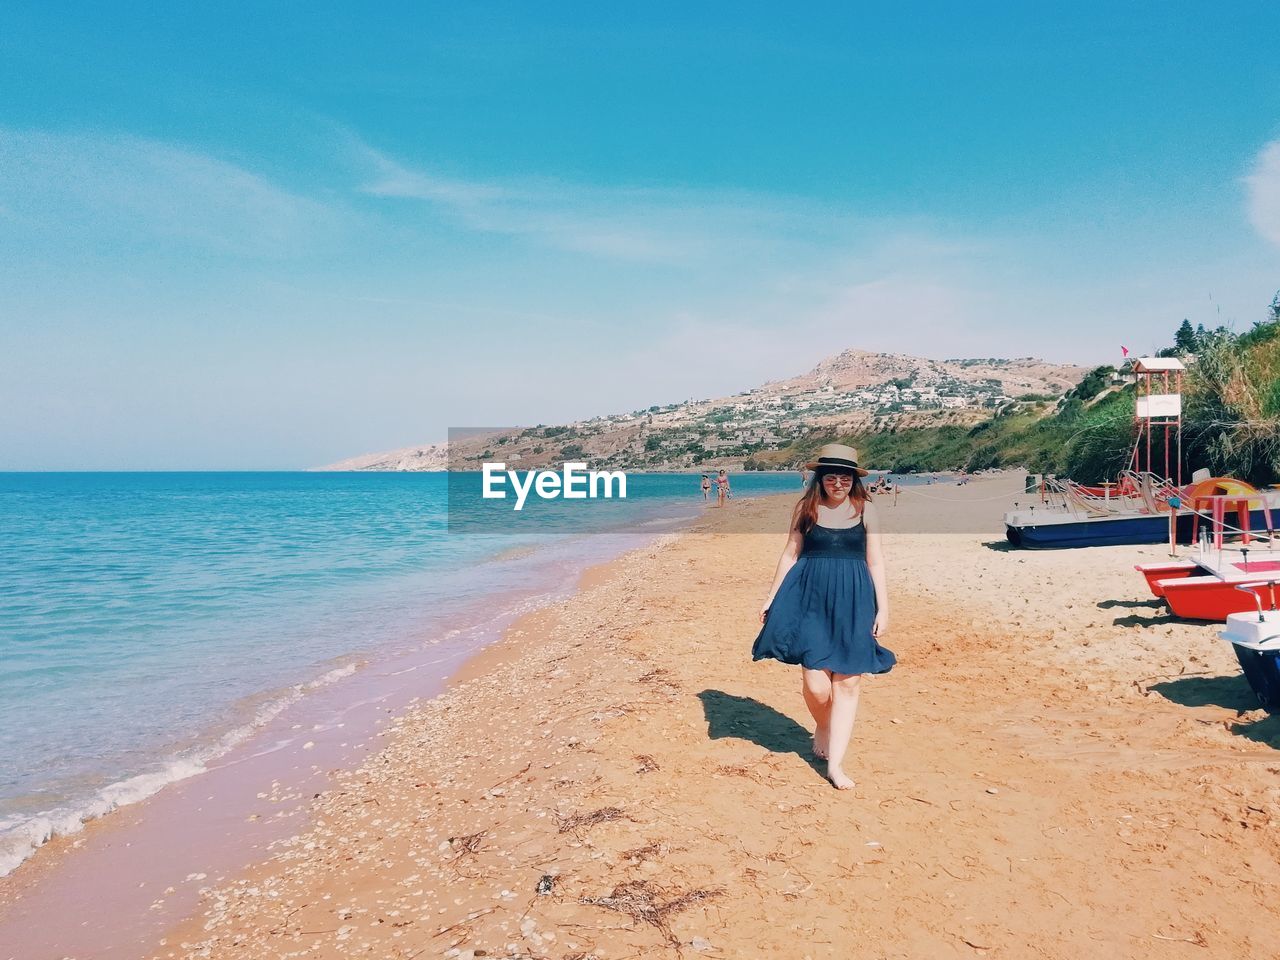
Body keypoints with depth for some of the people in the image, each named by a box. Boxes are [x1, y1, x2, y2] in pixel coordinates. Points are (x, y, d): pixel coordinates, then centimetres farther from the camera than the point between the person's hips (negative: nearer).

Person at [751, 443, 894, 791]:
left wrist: (882, 608, -3)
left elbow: (875, 561, 3)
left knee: (848, 681, 0)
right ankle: (822, 729, 27)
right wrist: (771, 598, 6)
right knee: (815, 682, -7)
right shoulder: (806, 507, 4)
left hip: (853, 601, 1)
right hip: (811, 598, 0)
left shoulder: (865, 509, 2)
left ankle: (835, 762, 10)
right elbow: (791, 553, 8)